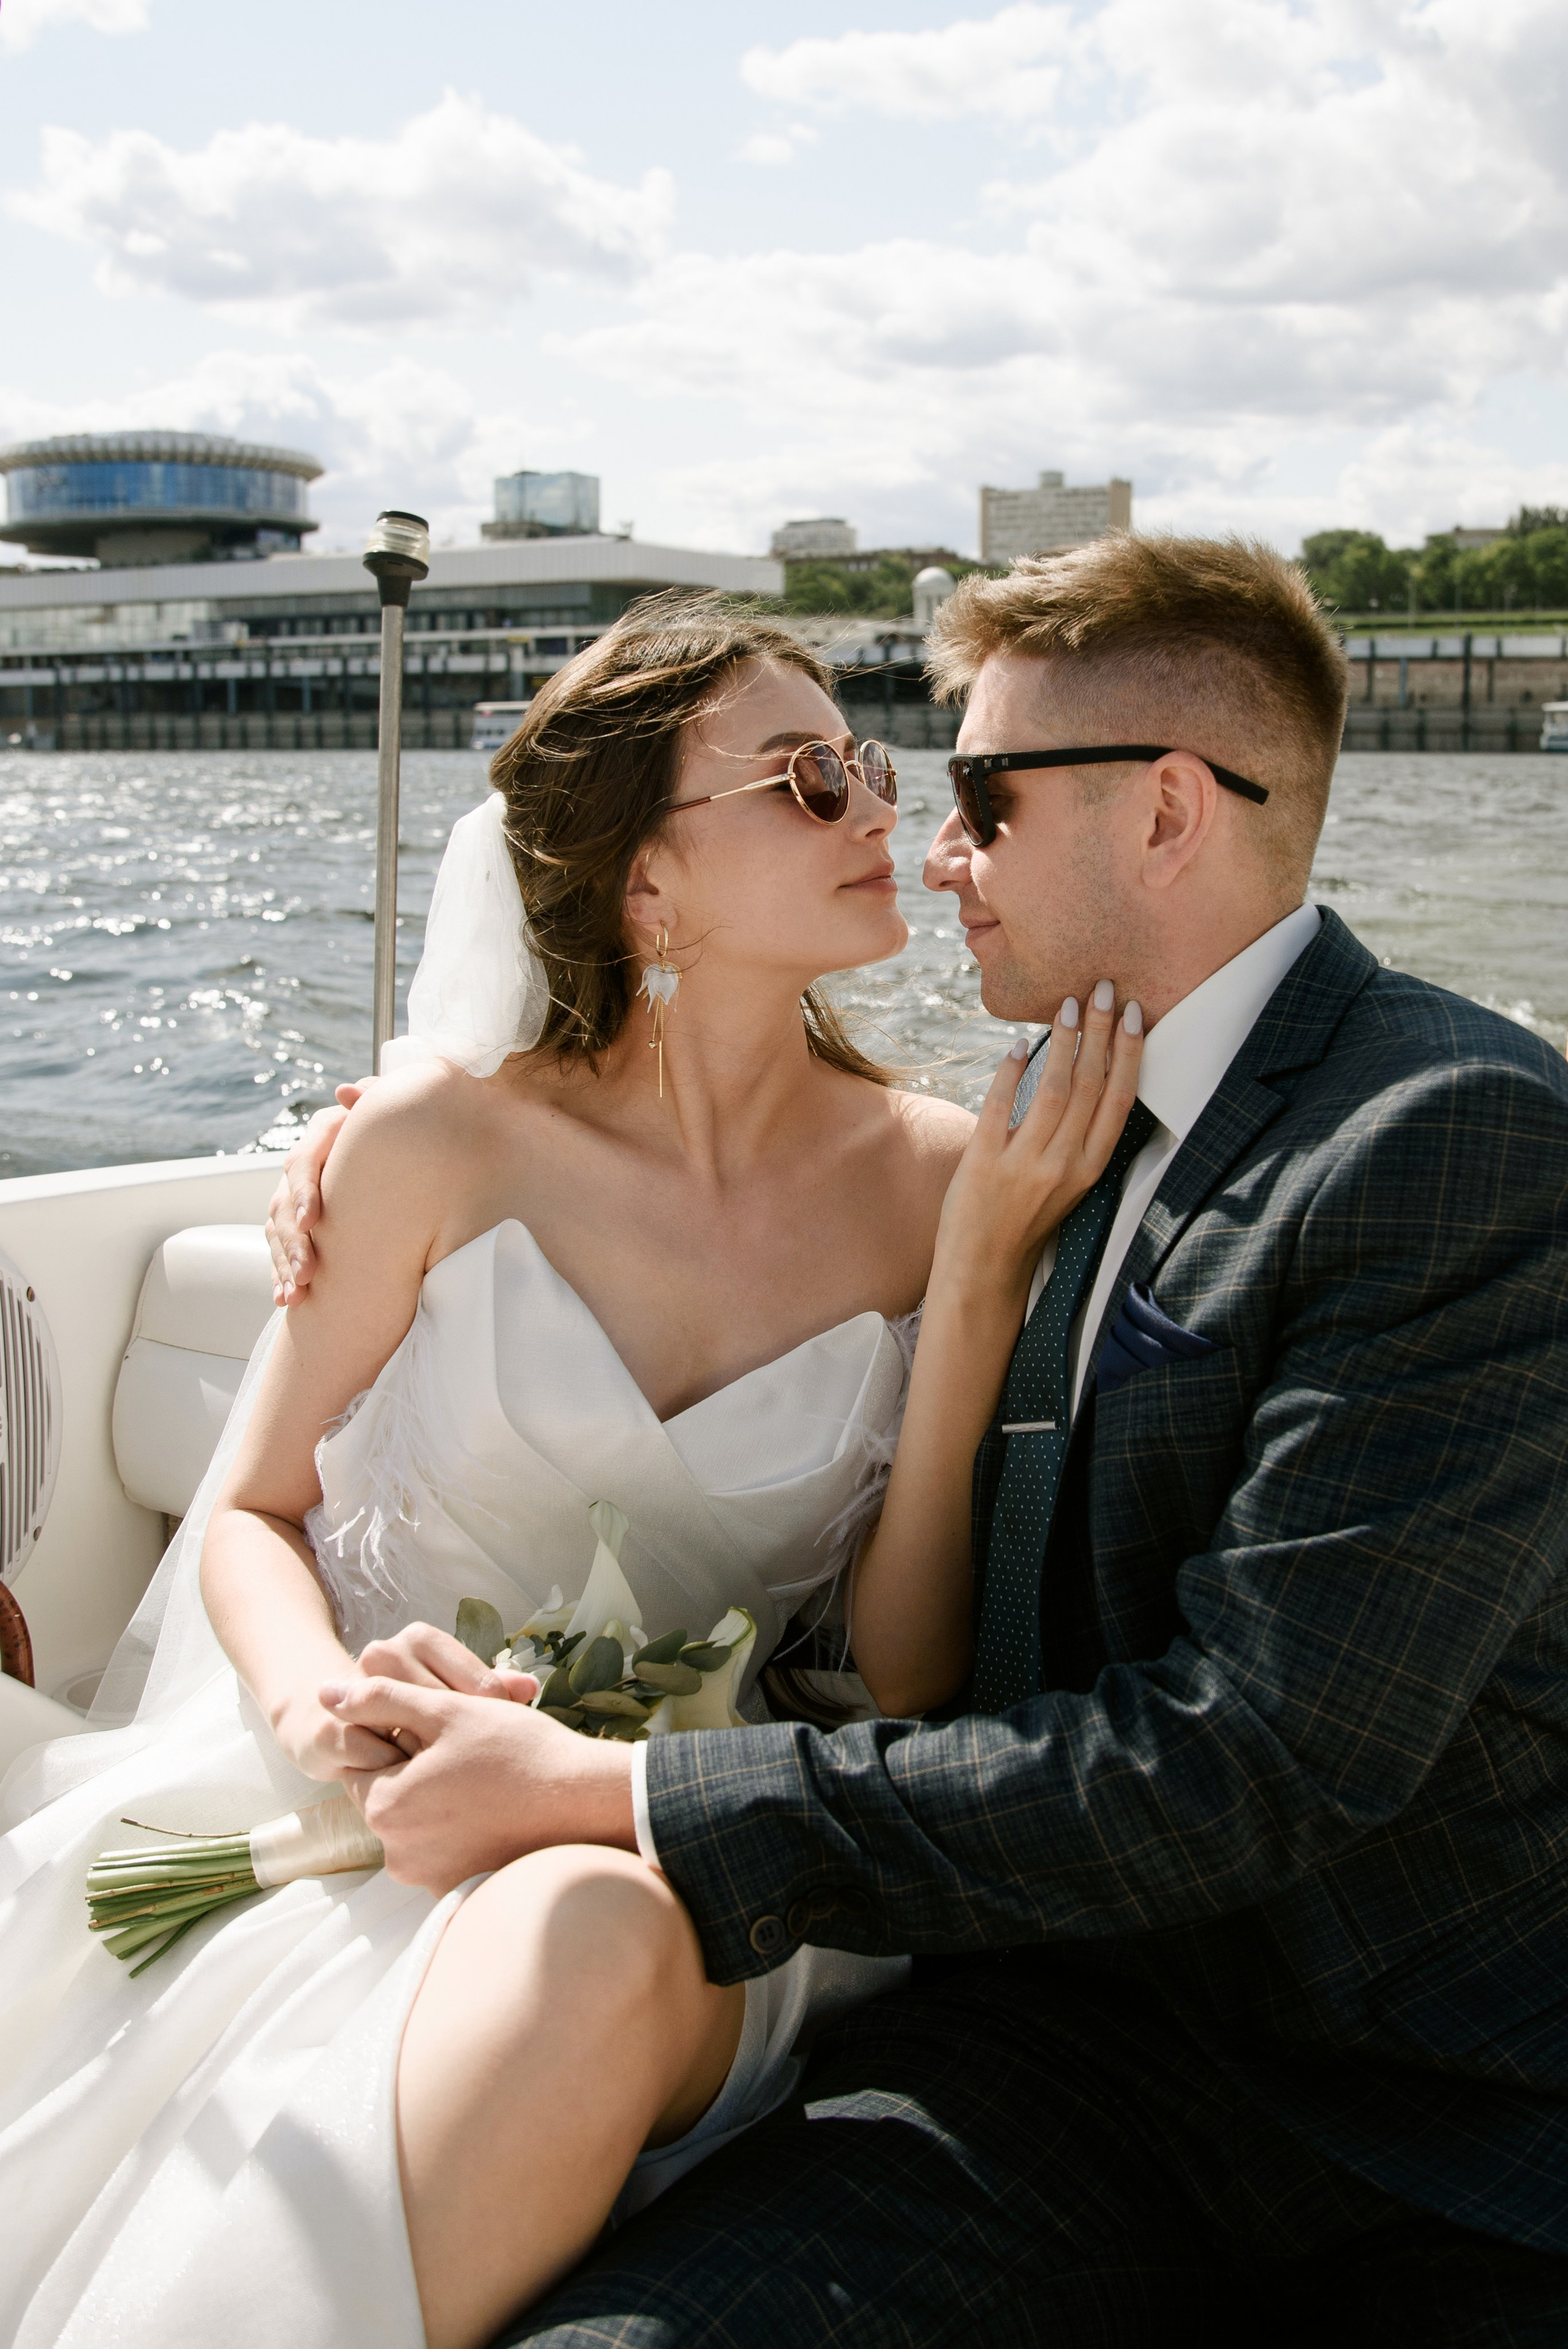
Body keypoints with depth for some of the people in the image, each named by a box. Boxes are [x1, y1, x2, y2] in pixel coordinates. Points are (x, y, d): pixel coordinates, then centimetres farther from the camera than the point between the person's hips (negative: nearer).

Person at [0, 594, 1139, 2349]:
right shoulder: (446, 1143, -5)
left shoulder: (936, 1186, -2)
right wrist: (322, 1700, -17)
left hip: (677, 1852, 1)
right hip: (348, 1789, -1)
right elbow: (252, 1510, 6)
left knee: (606, 1941, -34)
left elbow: (905, 1670, -6)